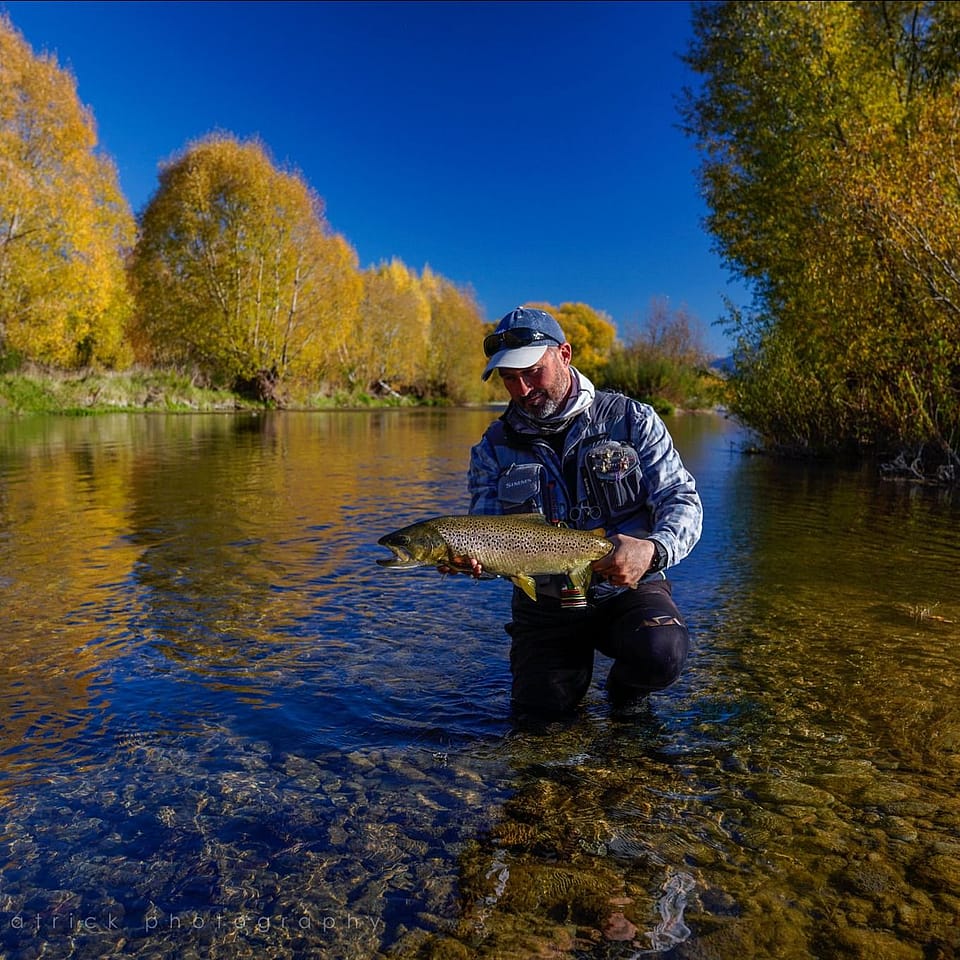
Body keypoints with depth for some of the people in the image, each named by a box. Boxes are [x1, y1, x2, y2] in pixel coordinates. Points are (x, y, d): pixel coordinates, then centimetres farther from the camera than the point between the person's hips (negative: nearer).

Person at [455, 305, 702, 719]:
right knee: (539, 709, -8)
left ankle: (626, 687, 8)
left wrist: (654, 549, -29)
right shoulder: (494, 446, 0)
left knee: (661, 653, -29)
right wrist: (474, 555, -26)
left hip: (628, 590, -1)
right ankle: (573, 670, 28)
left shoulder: (631, 419, -4)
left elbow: (682, 500, -7)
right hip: (544, 603, 2)